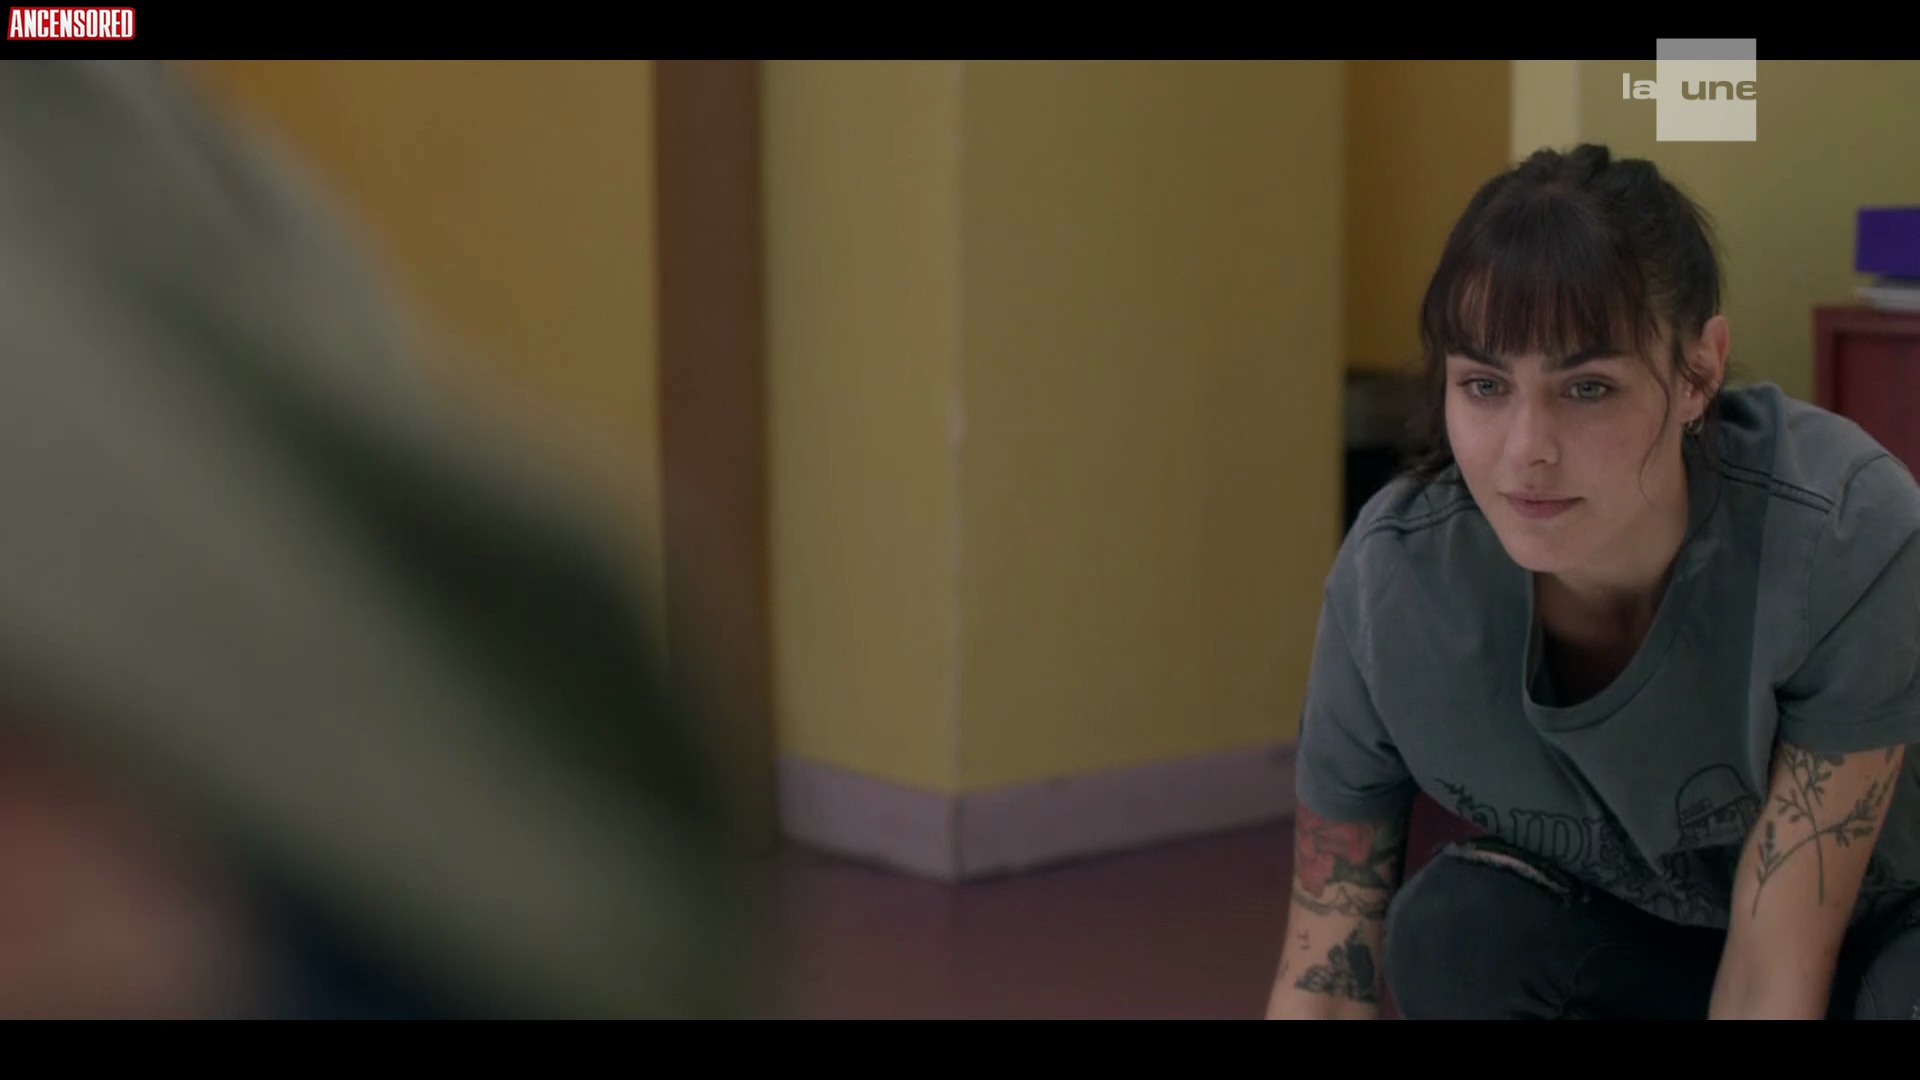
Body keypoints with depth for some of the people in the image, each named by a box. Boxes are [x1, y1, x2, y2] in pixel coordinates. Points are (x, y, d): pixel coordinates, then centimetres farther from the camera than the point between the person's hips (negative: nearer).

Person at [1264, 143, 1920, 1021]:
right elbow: (1324, 976, -19)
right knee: (1455, 930, -27)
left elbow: (1776, 976, -33)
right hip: (1628, 931, 2)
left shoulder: (1847, 538, -36)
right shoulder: (1390, 577, -28)